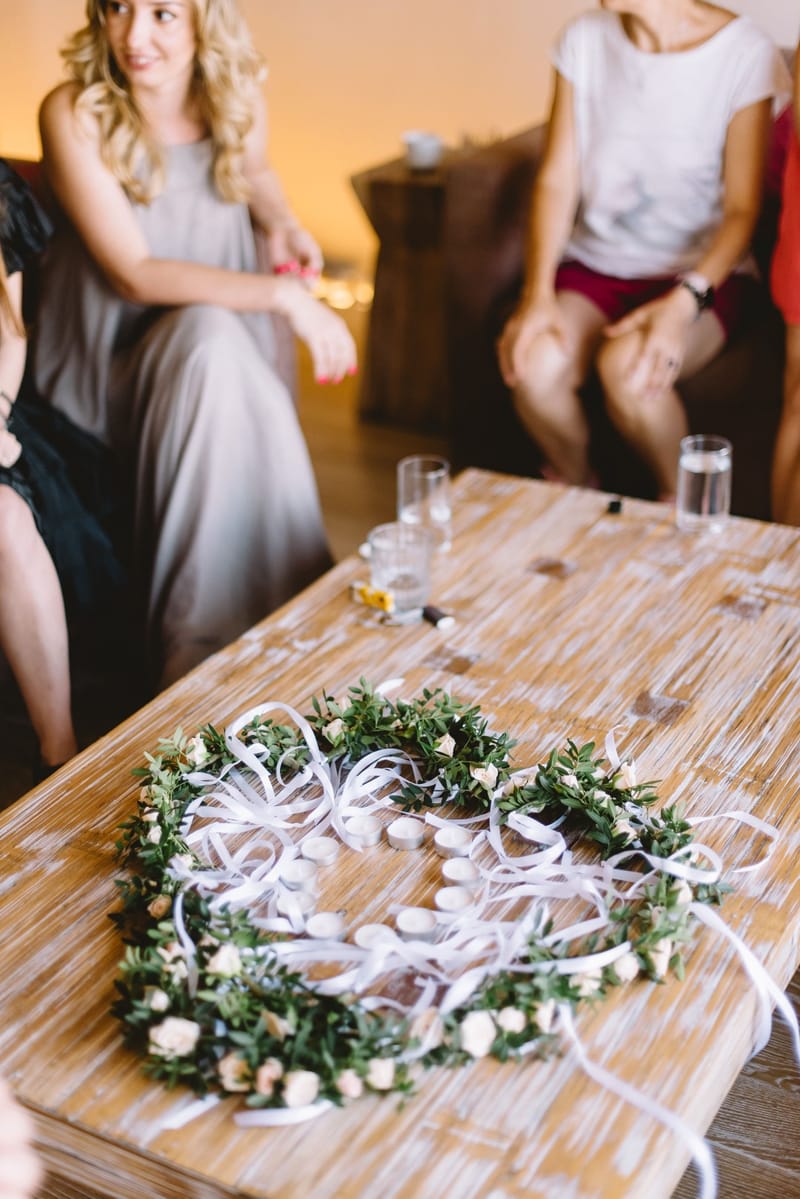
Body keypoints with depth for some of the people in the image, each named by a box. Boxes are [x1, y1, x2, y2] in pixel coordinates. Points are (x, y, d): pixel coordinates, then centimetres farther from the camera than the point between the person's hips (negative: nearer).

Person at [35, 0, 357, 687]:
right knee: (209, 331, -34)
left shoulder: (237, 94, -2)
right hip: (109, 366, -3)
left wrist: (282, 223, 0)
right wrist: (282, 295, -28)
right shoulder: (74, 115, -15)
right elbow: (133, 274, -21)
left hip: (223, 348, 3)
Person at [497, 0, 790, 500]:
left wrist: (684, 302, -29)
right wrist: (538, 292, -17)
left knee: (627, 367, -33)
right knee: (535, 365, -27)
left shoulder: (745, 53, -10)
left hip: (701, 272, -3)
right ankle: (575, 486, 3)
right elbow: (557, 180, -1)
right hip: (594, 267, 3)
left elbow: (742, 210, -12)